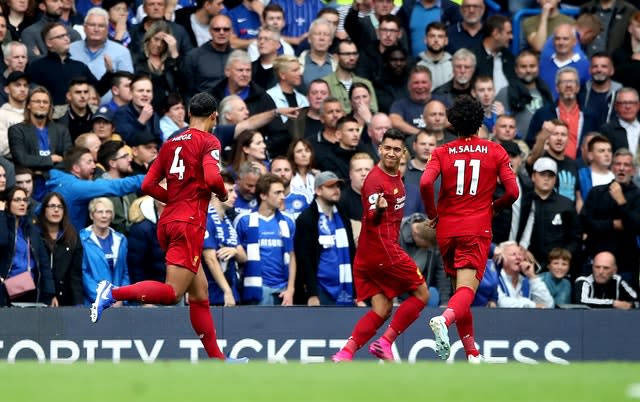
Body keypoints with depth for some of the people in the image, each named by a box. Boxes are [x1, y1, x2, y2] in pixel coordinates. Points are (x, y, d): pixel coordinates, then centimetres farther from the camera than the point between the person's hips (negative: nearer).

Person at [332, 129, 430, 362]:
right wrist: (378, 209, -47)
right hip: (382, 250, -9)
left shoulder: (395, 175, 11)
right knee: (421, 294, 2)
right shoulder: (375, 180, -17)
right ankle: (386, 342, -2)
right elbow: (372, 220, -30)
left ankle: (345, 353, -5)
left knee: (382, 311, 5)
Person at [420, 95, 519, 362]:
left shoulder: (441, 153, 5)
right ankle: (444, 320, -46)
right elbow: (512, 192, -1)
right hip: (477, 229, -2)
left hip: (446, 230, 3)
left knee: (459, 288, 16)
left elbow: (425, 183, -12)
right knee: (466, 290, -13)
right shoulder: (495, 152, 4)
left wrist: (432, 213, 3)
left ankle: (471, 353, 17)